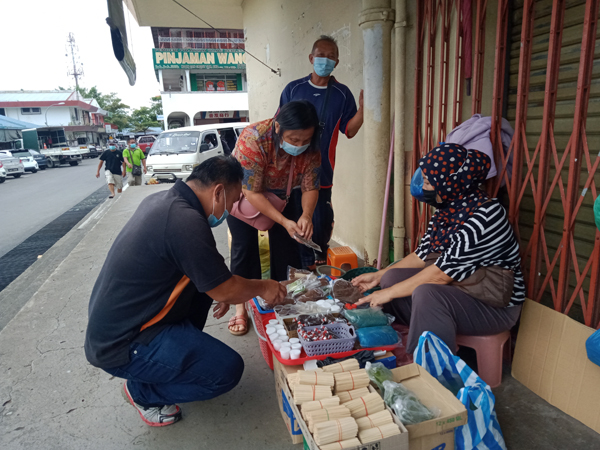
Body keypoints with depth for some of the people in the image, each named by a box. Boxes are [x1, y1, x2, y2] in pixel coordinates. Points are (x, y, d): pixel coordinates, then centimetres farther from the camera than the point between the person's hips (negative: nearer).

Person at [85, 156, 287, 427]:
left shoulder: (160, 200, 1)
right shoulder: (186, 222, -28)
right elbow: (225, 292, -18)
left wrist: (222, 288, 8)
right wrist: (263, 287, -1)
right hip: (121, 345, -9)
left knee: (204, 281, 12)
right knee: (228, 370, -11)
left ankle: (180, 350, 20)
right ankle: (141, 392, 8)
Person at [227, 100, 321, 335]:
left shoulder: (310, 149, -25)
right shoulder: (252, 139, -38)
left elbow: (310, 187, -18)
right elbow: (252, 192, -34)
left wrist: (306, 214, -39)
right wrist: (284, 221, -40)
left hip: (280, 195, 4)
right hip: (244, 194, -3)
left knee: (287, 244, -1)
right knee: (244, 246, -4)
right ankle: (242, 306, 11)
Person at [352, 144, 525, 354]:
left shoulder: (485, 215, -25)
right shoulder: (447, 209, 1)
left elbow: (441, 274, -27)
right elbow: (422, 255, 8)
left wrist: (389, 293, -19)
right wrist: (379, 276, 5)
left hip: (497, 306, -9)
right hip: (459, 288, 9)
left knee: (427, 293, -34)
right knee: (392, 276, 0)